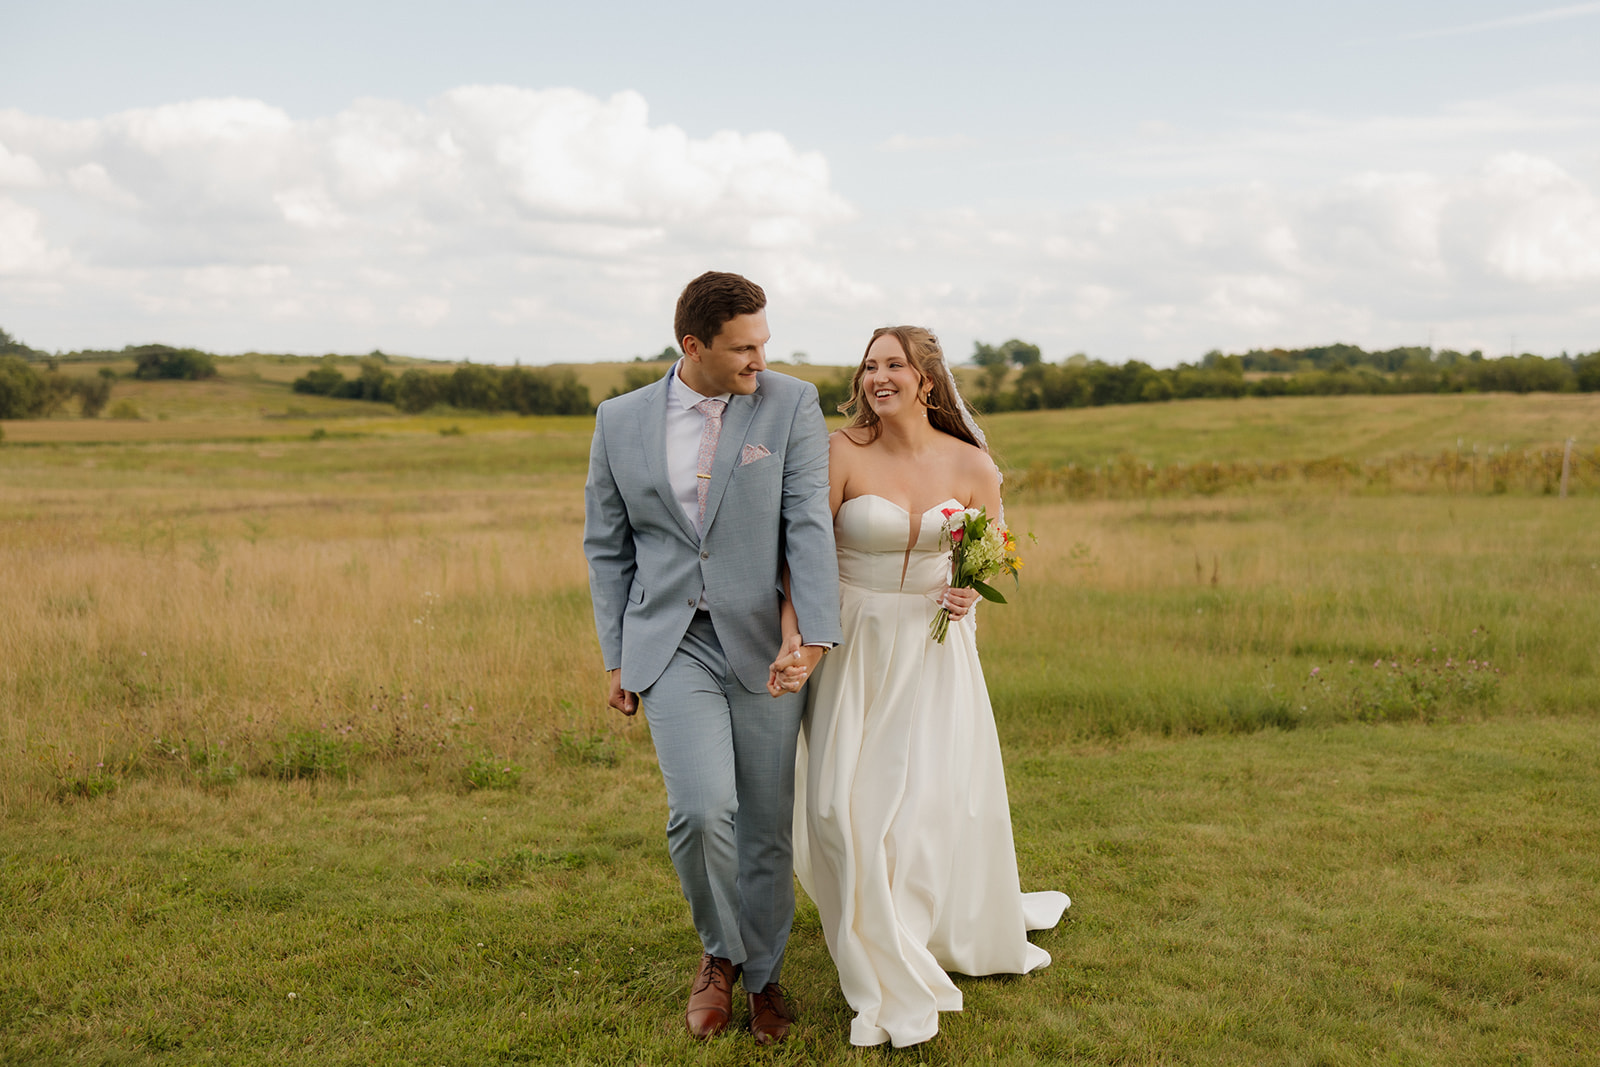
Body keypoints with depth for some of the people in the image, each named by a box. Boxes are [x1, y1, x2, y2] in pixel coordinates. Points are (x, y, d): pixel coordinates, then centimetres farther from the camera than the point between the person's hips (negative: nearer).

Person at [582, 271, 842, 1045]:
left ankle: (762, 974, 32)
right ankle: (718, 949, 14)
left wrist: (814, 633, -22)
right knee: (702, 807, -16)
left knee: (767, 827, 8)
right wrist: (615, 659, 8)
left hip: (764, 646, 0)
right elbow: (607, 547, 11)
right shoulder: (621, 421, 4)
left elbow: (809, 522, -10)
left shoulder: (791, 405, -1)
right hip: (671, 645, 0)